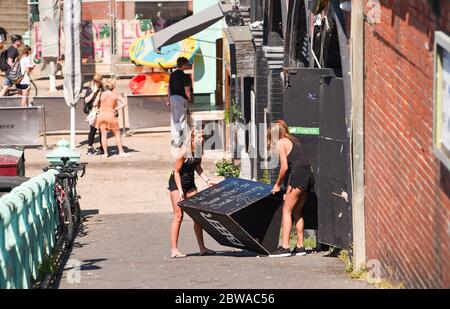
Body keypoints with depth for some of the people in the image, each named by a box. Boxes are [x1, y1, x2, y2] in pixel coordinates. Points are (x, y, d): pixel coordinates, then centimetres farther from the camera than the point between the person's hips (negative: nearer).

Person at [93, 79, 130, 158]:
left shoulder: (101, 95, -1)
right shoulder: (115, 95, -3)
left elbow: (94, 104, -4)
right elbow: (124, 103, -10)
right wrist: (116, 108, -4)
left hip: (101, 115, 2)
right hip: (110, 115, -2)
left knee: (104, 135, 6)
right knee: (117, 134, 10)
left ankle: (105, 152, 5)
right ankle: (121, 152, 11)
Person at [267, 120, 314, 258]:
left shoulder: (281, 143, -1)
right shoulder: (294, 141, 23)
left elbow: (284, 167, -9)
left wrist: (278, 184, 4)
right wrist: (288, 187, 20)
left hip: (297, 174, -8)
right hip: (308, 174, 8)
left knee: (286, 210, -5)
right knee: (297, 212, 16)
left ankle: (285, 247, -12)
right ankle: (300, 246, 17)